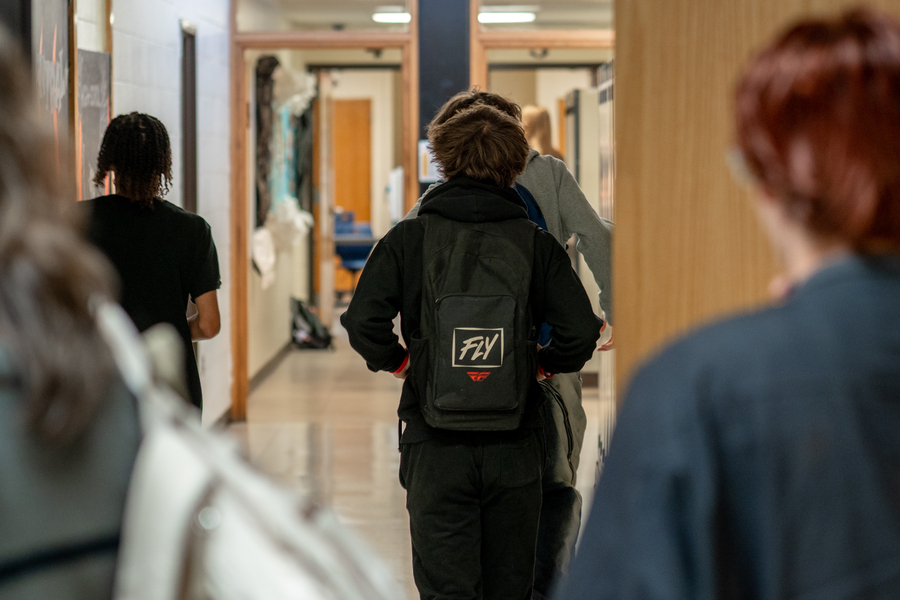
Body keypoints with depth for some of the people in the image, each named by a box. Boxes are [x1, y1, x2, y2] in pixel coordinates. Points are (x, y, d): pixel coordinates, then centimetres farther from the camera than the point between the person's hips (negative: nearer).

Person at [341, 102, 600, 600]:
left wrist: (399, 363, 5)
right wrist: (540, 365, 12)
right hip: (514, 443, 2)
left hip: (436, 444, -1)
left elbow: (362, 322, -12)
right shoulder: (535, 243, 0)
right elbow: (580, 332, -6)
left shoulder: (409, 238, -2)